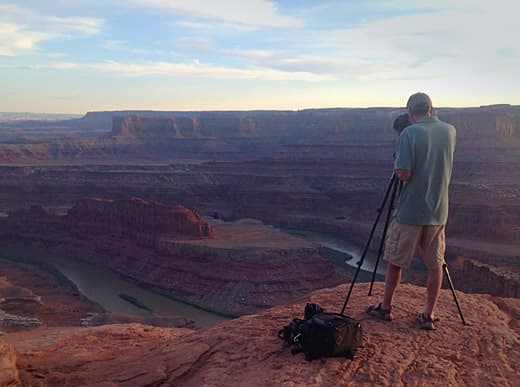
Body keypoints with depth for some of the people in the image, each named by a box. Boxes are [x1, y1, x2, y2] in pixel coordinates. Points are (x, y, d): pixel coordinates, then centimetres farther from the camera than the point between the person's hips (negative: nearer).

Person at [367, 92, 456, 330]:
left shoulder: (409, 134, -14)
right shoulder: (450, 131, 4)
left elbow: (404, 174, -19)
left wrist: (397, 168, 2)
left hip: (410, 212, -4)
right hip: (438, 212, 4)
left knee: (395, 261, 10)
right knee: (435, 265, 11)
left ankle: (385, 308, 23)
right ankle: (428, 315, 16)